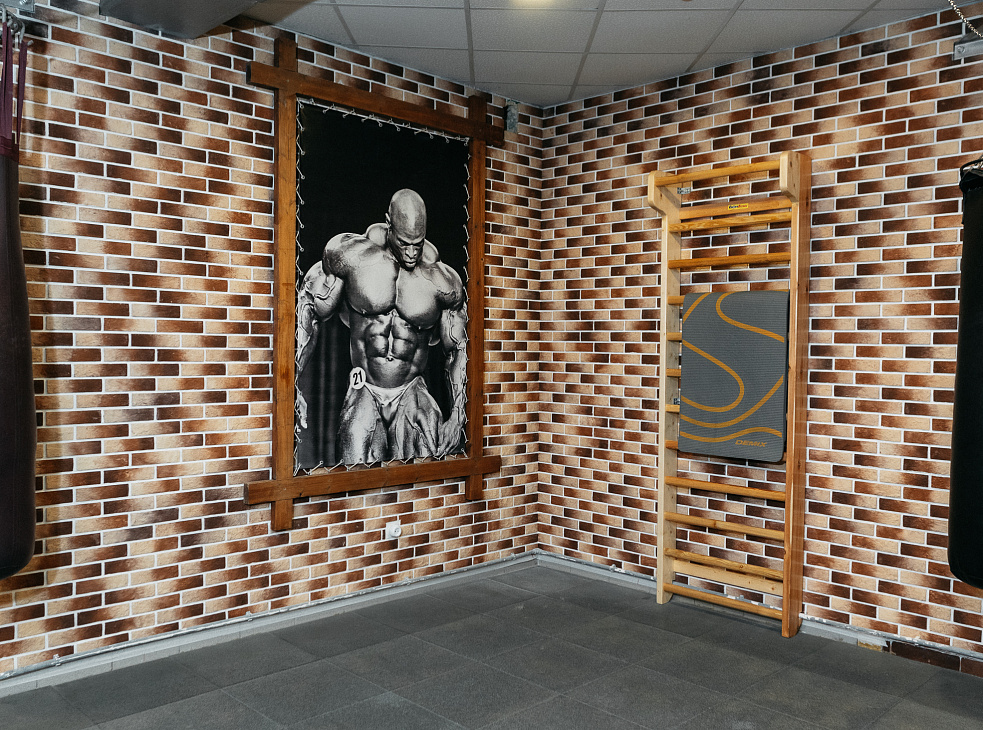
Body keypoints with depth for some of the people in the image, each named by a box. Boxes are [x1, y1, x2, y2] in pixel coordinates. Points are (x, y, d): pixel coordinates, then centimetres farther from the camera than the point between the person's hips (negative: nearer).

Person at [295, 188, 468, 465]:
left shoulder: (443, 282, -5)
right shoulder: (351, 255, -6)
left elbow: (457, 351, 8)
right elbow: (308, 311, 4)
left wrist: (457, 414, 1)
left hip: (412, 397, 0)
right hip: (363, 394, 0)